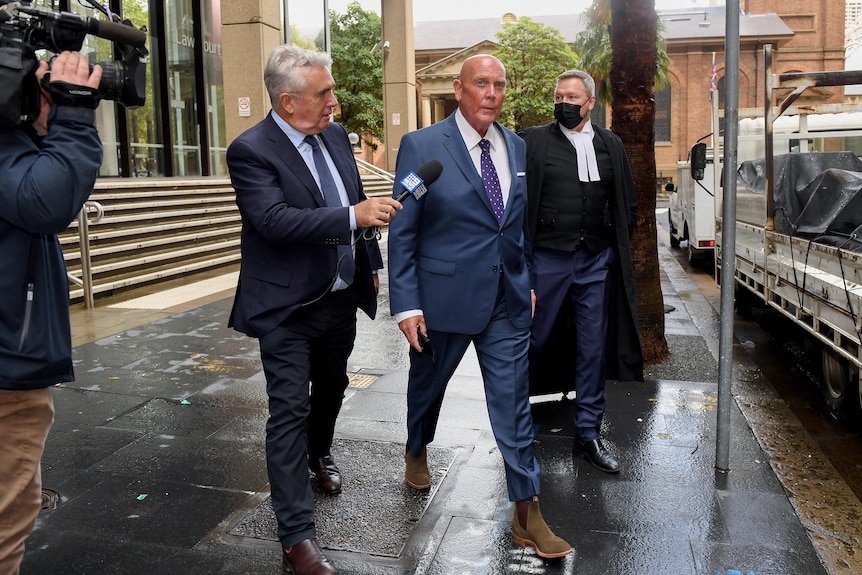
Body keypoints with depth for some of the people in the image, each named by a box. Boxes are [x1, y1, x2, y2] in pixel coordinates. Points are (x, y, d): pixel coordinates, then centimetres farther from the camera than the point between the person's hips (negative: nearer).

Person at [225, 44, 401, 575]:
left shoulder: (335, 135, 5)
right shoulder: (251, 150, -17)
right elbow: (274, 219, -30)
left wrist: (372, 262, 15)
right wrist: (352, 217, -36)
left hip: (341, 297, 7)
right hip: (288, 308, -7)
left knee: (332, 386, 25)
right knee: (290, 411, -3)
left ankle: (319, 454, 54)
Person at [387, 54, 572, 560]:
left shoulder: (517, 147, 7)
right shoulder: (421, 147, -8)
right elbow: (402, 233, -9)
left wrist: (528, 282, 15)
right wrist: (407, 305, -13)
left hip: (508, 301, 3)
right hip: (444, 298, -3)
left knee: (514, 405, 5)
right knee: (427, 385, 20)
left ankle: (528, 516, 16)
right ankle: (417, 452, 51)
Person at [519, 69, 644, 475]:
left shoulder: (611, 145, 12)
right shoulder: (533, 141, 1)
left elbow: (627, 202, 17)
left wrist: (615, 246, 8)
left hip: (597, 262, 3)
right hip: (547, 259, -3)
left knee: (593, 350, 7)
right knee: (536, 342, 5)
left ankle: (588, 434, 19)